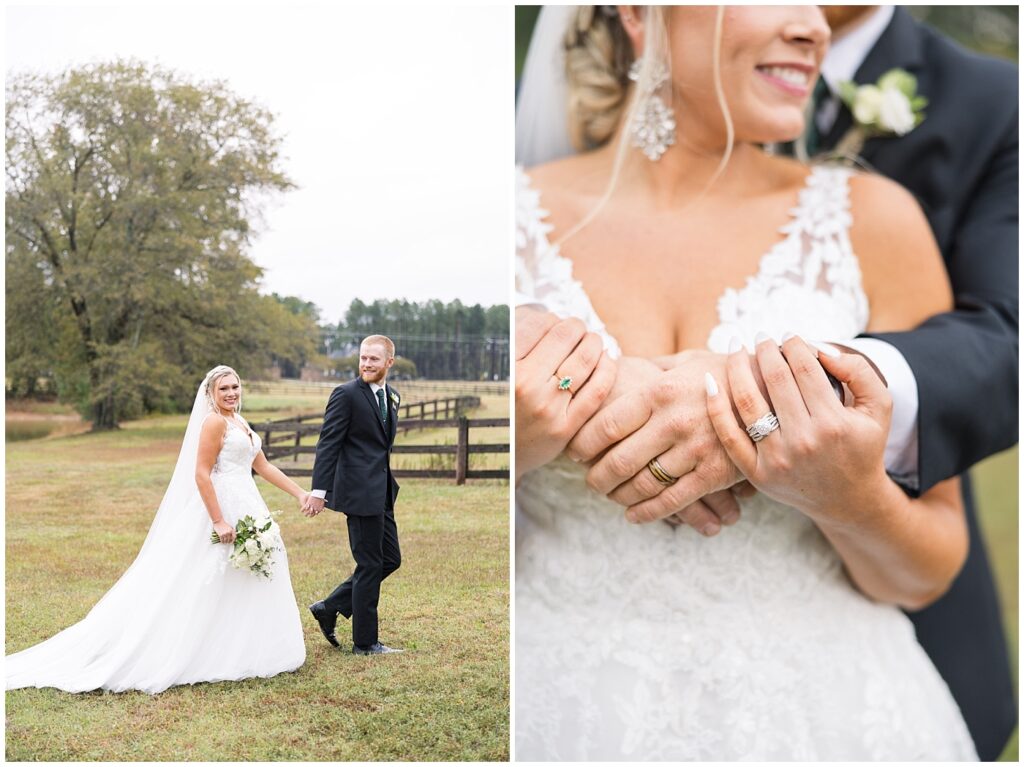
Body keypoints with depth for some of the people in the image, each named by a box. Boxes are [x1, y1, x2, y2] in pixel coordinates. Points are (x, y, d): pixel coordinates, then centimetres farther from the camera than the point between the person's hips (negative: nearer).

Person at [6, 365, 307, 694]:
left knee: (246, 581, 12)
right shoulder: (214, 421, -12)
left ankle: (242, 654, 21)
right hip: (222, 510, -9)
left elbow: (263, 466, 18)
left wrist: (300, 493, 15)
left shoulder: (239, 423, 15)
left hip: (245, 510, 9)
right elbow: (201, 475, -19)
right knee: (211, 588, -3)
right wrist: (219, 522, -23)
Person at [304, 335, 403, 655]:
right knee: (370, 565, 0)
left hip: (381, 494, 8)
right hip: (360, 492, -8)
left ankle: (329, 608, 21)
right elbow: (328, 444, -13)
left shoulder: (391, 397, 13)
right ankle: (365, 641, 13)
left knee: (390, 559, 13)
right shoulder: (346, 395, -10)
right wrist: (319, 491, -18)